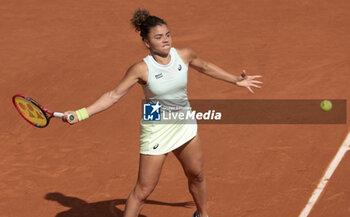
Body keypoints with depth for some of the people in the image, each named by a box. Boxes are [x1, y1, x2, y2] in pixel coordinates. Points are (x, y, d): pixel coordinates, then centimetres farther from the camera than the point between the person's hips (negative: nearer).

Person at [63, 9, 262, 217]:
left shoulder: (185, 55, -10)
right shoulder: (142, 69, -22)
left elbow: (206, 67, 12)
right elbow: (113, 95, -19)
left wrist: (236, 80, 19)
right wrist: (80, 114, -28)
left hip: (185, 126, 5)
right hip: (156, 132, -5)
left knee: (197, 176, 22)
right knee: (143, 190, -3)